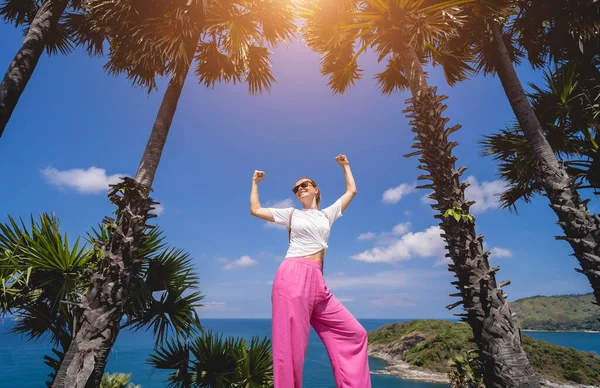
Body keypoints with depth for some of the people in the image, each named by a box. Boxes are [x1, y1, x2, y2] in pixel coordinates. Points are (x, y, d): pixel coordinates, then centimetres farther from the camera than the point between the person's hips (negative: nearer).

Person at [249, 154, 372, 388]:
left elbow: (351, 190, 28)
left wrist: (345, 166, 37)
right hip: (293, 276, -4)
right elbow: (255, 210, 14)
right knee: (292, 343, -5)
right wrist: (255, 182, 23)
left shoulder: (327, 214, 21)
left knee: (353, 333, 2)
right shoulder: (292, 214, 14)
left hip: (317, 282, 4)